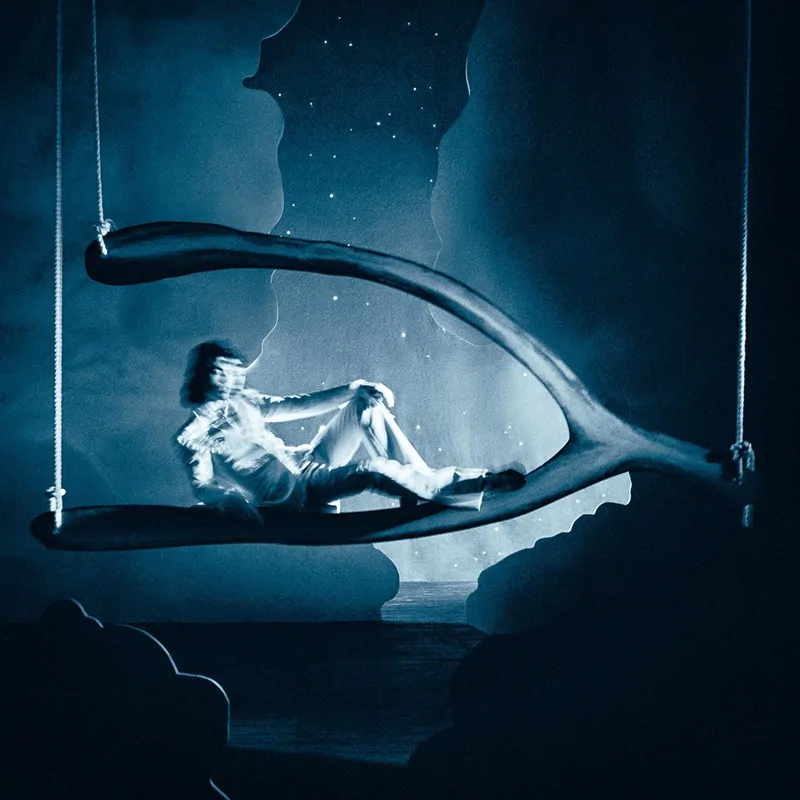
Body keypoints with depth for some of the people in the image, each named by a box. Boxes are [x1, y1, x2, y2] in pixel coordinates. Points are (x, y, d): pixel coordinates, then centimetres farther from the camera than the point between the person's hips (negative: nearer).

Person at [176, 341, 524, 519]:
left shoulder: (243, 401, 19)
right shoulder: (192, 434, 0)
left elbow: (295, 405, 16)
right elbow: (201, 486, -12)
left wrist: (353, 389, 3)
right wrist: (229, 495, -37)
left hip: (307, 459, 8)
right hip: (290, 492, -8)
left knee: (367, 403, -6)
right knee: (369, 471, -34)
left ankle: (415, 484, -14)